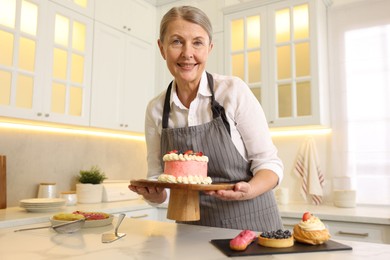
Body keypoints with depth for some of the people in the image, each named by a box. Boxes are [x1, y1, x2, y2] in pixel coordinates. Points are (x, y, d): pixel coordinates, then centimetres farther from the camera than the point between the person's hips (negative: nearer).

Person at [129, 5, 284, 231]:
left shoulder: (234, 90, -13)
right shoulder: (155, 110, -3)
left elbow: (269, 162, -9)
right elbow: (157, 176, 3)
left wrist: (249, 190, -28)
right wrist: (154, 194, -18)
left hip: (250, 221, -2)